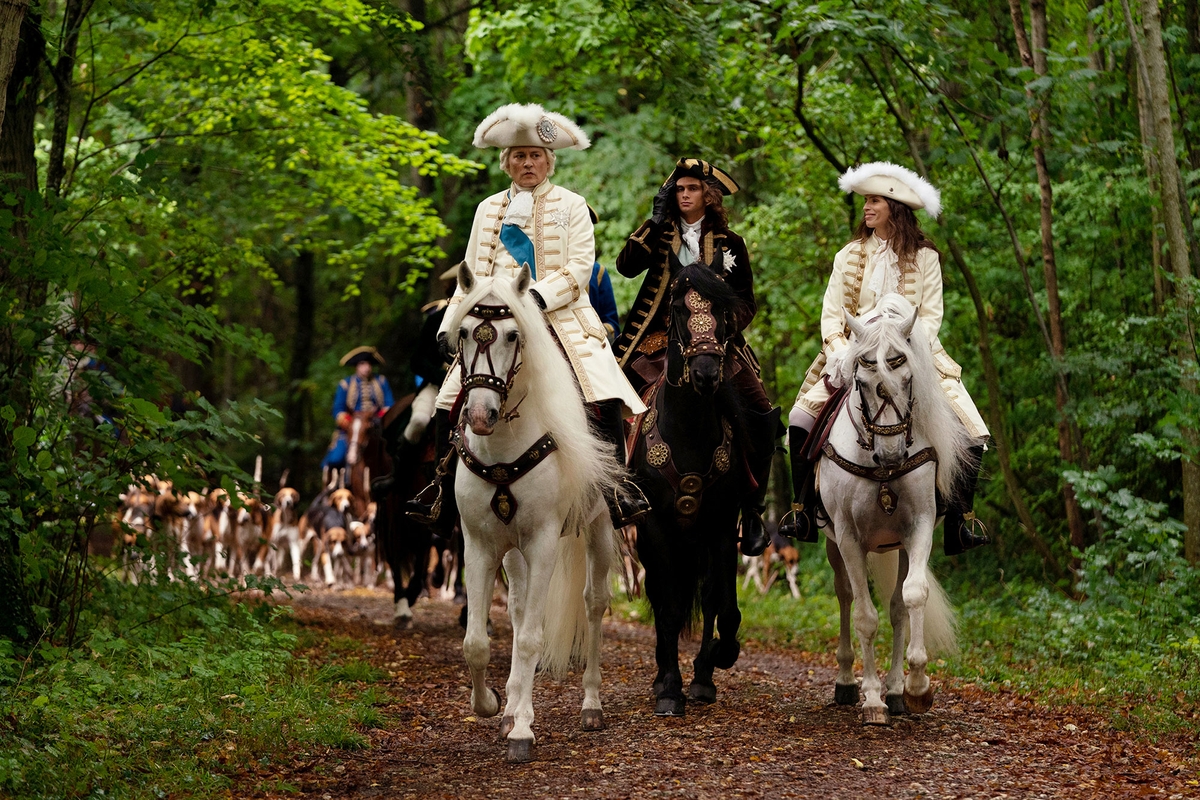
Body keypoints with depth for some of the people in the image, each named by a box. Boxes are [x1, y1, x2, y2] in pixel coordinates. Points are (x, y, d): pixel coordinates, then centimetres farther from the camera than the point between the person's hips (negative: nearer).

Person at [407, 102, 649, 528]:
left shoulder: (570, 206, 7)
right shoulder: (489, 210, 17)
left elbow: (580, 266, -4)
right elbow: (473, 274, 17)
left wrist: (540, 296, -19)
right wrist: (451, 325, 5)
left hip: (561, 318, -3)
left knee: (604, 399, -24)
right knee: (449, 402, -8)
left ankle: (618, 488, -16)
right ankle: (445, 485, 9)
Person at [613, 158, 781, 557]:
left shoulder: (729, 243, 9)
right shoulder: (660, 236, 10)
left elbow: (746, 301, 10)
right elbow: (627, 266, -6)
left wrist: (727, 326, -10)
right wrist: (655, 221, -9)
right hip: (659, 341, 1)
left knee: (760, 413, -16)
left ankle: (752, 509, -5)